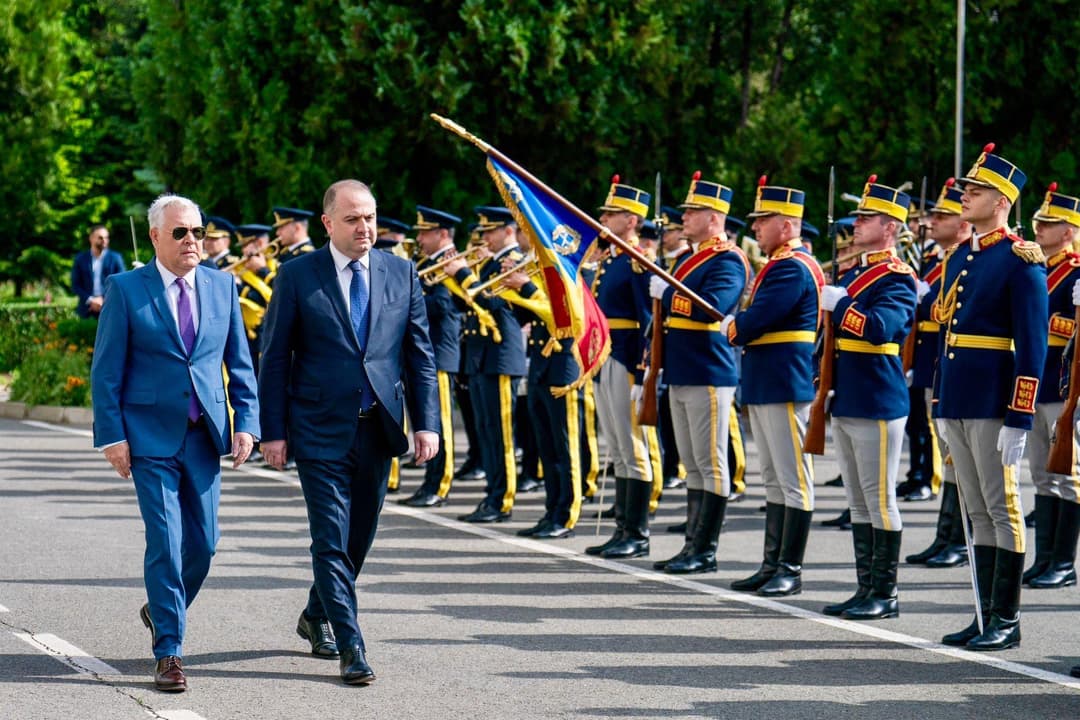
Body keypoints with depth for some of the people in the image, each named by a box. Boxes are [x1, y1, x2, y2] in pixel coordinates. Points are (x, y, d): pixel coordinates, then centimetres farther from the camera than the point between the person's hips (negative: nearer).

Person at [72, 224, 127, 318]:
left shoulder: (115, 258, 5)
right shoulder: (80, 259, 8)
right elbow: (75, 285, 6)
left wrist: (105, 300, -8)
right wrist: (90, 300, -8)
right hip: (87, 309, 1)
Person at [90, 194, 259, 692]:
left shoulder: (222, 286, 7)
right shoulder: (126, 290, -3)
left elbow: (239, 363, 12)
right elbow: (106, 371, -2)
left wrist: (246, 422, 1)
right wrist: (112, 436, -8)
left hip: (205, 436, 4)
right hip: (151, 438, -4)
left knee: (203, 542, 7)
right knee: (165, 542, -7)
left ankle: (163, 610, 35)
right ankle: (169, 652, -1)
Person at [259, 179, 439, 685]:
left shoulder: (401, 273, 5)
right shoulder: (297, 276, -3)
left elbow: (419, 353, 8)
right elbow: (275, 357, -2)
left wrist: (427, 422, 0)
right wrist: (274, 430, -7)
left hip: (379, 429, 4)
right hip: (321, 430, -4)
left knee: (359, 538, 14)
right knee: (331, 541, -7)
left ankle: (316, 617, 36)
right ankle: (350, 647, -4)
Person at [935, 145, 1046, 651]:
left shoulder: (1021, 261, -9)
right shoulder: (959, 259, 15)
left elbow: (1032, 346, -13)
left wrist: (1019, 419, -18)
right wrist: (940, 405, 18)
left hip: (993, 405, -8)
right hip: (956, 404, 8)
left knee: (1002, 509, -2)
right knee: (978, 512, 11)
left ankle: (1007, 621, 2)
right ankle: (987, 616, 16)